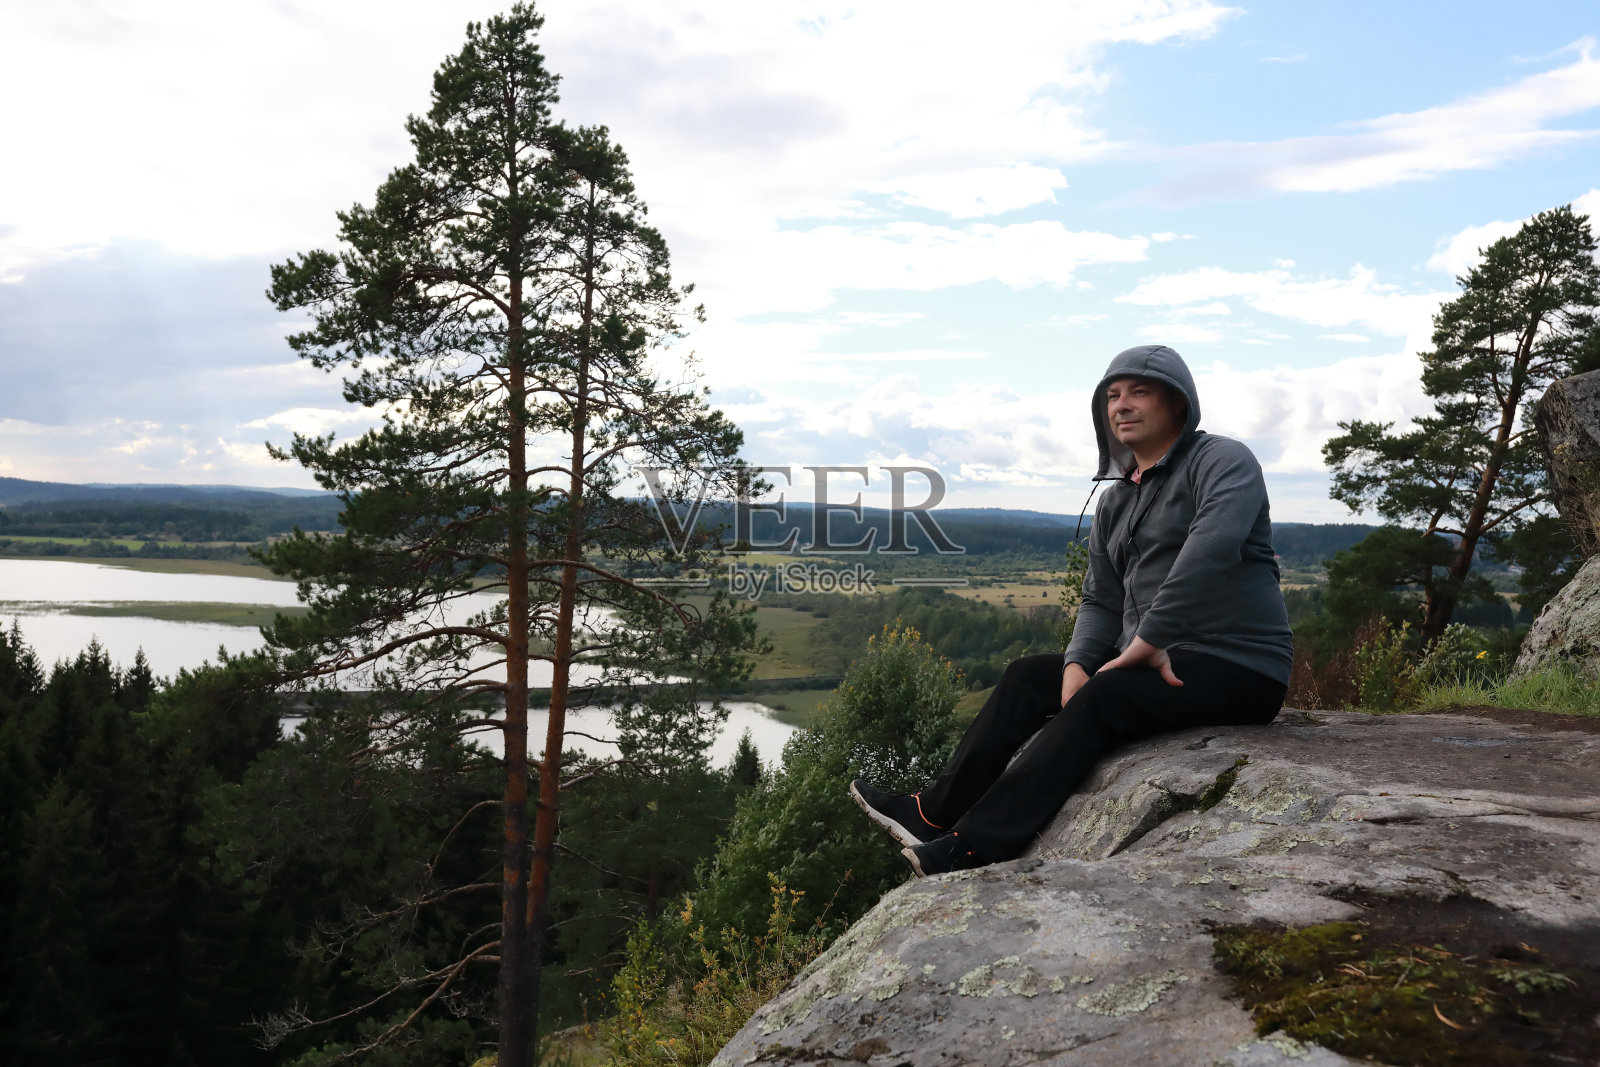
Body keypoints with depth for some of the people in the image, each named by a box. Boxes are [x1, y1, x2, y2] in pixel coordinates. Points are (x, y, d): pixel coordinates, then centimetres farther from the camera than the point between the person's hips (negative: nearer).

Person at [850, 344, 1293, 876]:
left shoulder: (1223, 463, -8)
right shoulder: (1115, 502, 16)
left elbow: (1209, 552, -27)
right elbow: (1100, 601, 12)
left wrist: (1148, 641, -27)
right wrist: (1076, 664, -7)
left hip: (1238, 669, -8)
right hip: (1157, 658, 8)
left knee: (1100, 699, -29)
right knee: (1028, 678, 1)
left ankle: (972, 851, -32)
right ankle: (936, 812, 1)